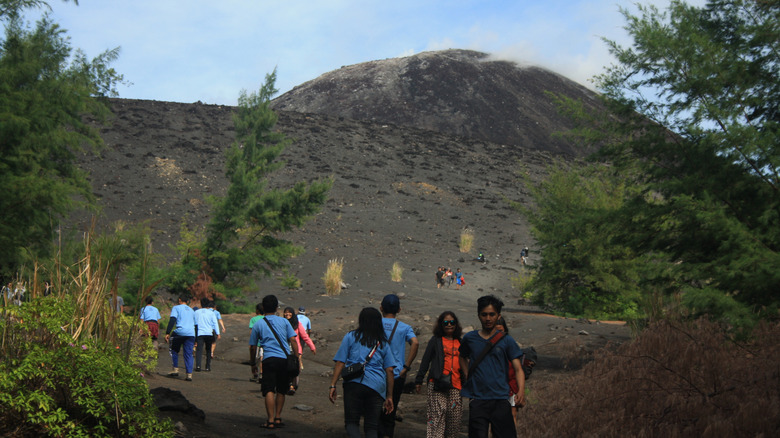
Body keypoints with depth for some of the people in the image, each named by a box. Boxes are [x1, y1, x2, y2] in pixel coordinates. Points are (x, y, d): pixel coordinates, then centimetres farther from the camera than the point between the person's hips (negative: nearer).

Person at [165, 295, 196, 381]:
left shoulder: (176, 308, 9)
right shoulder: (191, 310, 26)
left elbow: (172, 320, -6)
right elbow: (195, 325, 26)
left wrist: (168, 333, -13)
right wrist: (195, 340, 29)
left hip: (180, 332, -4)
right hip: (191, 334, 4)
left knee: (174, 350, 16)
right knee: (189, 354, 4)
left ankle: (175, 369, 7)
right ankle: (189, 374, -4)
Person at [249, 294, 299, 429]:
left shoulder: (258, 324, 9)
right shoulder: (284, 321, 10)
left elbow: (252, 347, 13)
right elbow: (293, 340, 4)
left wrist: (253, 364, 24)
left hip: (269, 359, -2)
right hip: (285, 359, 2)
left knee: (269, 391, -6)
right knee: (281, 391, 16)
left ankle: (271, 420, -15)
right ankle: (278, 418, 19)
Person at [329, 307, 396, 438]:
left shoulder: (351, 337, 10)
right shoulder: (383, 342, 17)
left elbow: (340, 363, 3)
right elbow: (389, 370, 12)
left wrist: (333, 385, 4)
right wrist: (389, 396, 15)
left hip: (354, 383, -2)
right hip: (377, 387, 2)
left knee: (351, 421, 6)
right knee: (372, 425, 8)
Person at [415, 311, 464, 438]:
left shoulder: (460, 343, 18)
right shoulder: (435, 340, 8)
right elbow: (425, 361, 7)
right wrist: (419, 380, 2)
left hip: (456, 385, 3)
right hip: (437, 383, -3)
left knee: (454, 413, -1)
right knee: (437, 413, -10)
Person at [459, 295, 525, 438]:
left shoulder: (506, 340, 3)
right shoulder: (469, 338, 9)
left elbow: (518, 369, -1)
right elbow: (463, 358, 28)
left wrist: (521, 391, -18)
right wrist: (467, 377, 11)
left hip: (500, 399, -1)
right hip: (477, 400, 1)